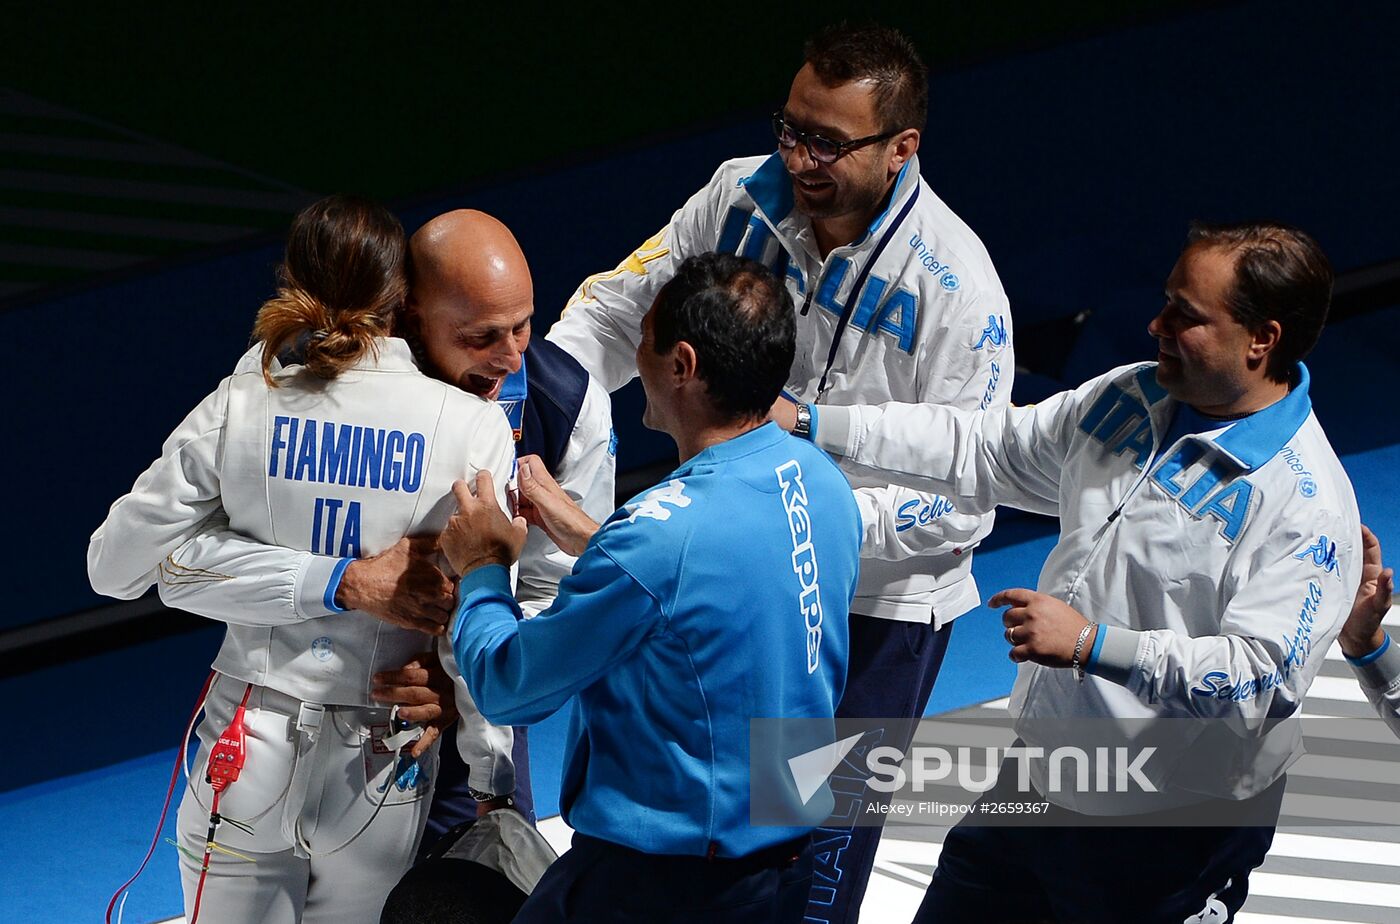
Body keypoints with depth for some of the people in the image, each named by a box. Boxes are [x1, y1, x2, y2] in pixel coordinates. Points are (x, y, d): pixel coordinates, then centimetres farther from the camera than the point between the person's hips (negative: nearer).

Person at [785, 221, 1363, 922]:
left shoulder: (1308, 504, -22)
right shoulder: (1130, 400, 2)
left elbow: (1263, 676, -30)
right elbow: (980, 451, 12)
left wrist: (1093, 643, -33)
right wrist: (811, 423, 7)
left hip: (1172, 830, -8)